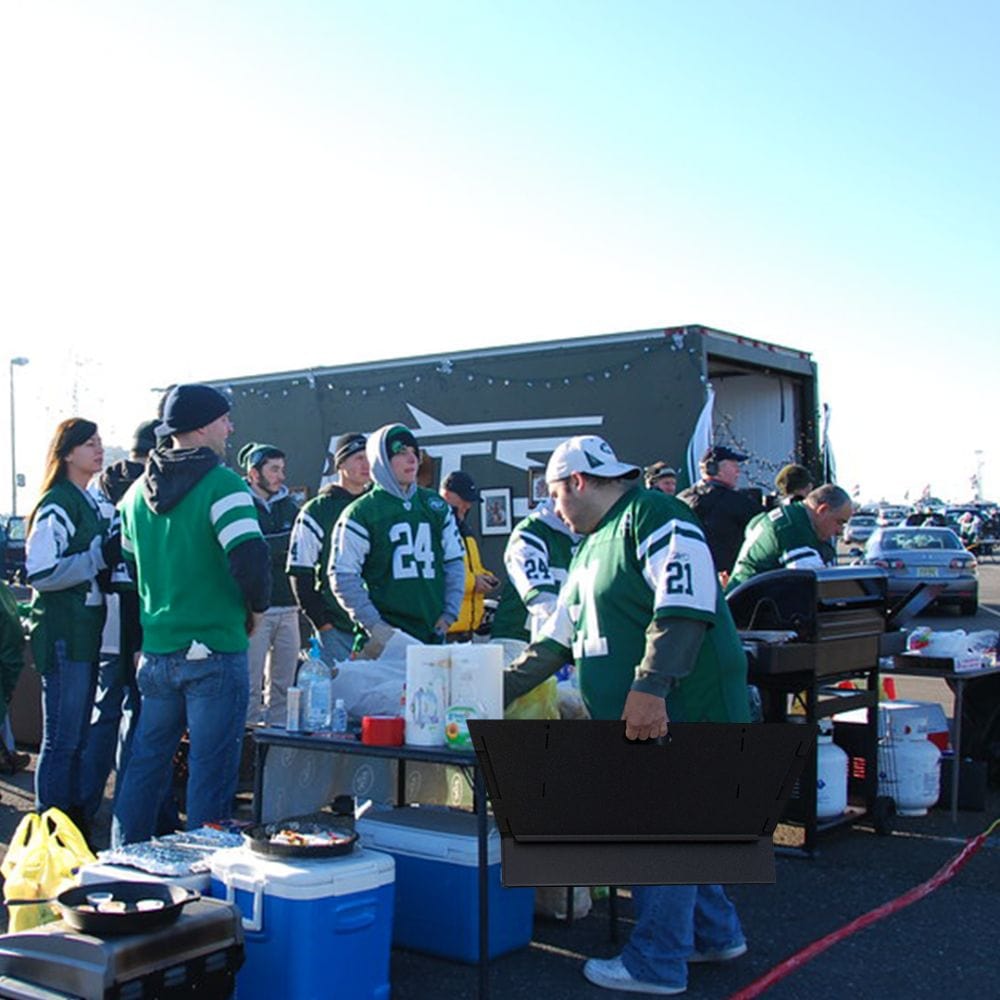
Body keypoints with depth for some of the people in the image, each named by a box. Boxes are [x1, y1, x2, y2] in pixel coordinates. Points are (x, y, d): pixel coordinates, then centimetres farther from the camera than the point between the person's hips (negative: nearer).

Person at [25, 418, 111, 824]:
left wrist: (110, 553, 11)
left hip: (86, 633, 9)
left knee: (78, 737, 15)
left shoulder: (88, 502, 16)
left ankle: (75, 823, 24)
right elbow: (41, 573, -20)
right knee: (62, 739, -3)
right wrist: (99, 556, -19)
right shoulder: (57, 504, -13)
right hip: (63, 635, -9)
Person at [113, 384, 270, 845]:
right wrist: (257, 606, -6)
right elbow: (250, 557, -24)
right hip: (214, 650, -7)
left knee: (145, 764, 17)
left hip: (155, 649, 7)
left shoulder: (138, 491, 10)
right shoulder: (222, 484, -13)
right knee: (210, 770, 2)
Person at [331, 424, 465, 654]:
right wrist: (372, 624, -12)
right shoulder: (361, 513, -1)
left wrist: (449, 613, 5)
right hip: (387, 636, -5)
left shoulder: (436, 506, 14)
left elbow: (455, 561, 18)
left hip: (433, 633, 5)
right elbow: (343, 575, -4)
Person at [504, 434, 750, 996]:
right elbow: (556, 640, 25)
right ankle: (715, 934, 32)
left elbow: (685, 605, -24)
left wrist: (650, 687, -29)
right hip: (633, 717, 10)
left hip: (682, 707, -10)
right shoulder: (591, 550, 20)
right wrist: (498, 693, 23)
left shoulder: (654, 516, -10)